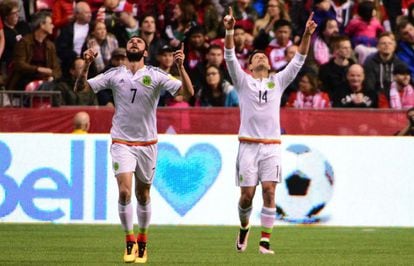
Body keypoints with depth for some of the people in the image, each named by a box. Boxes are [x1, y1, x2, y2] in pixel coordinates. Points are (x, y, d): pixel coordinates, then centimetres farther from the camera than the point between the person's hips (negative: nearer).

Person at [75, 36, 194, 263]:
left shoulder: (155, 75, -3)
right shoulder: (114, 75, 1)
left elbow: (188, 91, -10)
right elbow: (80, 88, 0)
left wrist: (180, 67, -24)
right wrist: (86, 66, -16)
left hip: (147, 143, 0)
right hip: (122, 143, 0)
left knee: (143, 195, 10)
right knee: (124, 191, -16)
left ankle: (142, 242, 26)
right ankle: (130, 242, -3)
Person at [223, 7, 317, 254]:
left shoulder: (278, 82, 15)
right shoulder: (243, 81, 10)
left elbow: (298, 61, 8)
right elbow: (230, 57, -3)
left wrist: (307, 35, -6)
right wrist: (230, 31, -18)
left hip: (272, 145, 1)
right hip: (248, 144, -1)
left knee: (269, 190, -10)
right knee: (247, 194, -3)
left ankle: (265, 241, -8)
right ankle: (244, 228, 24)